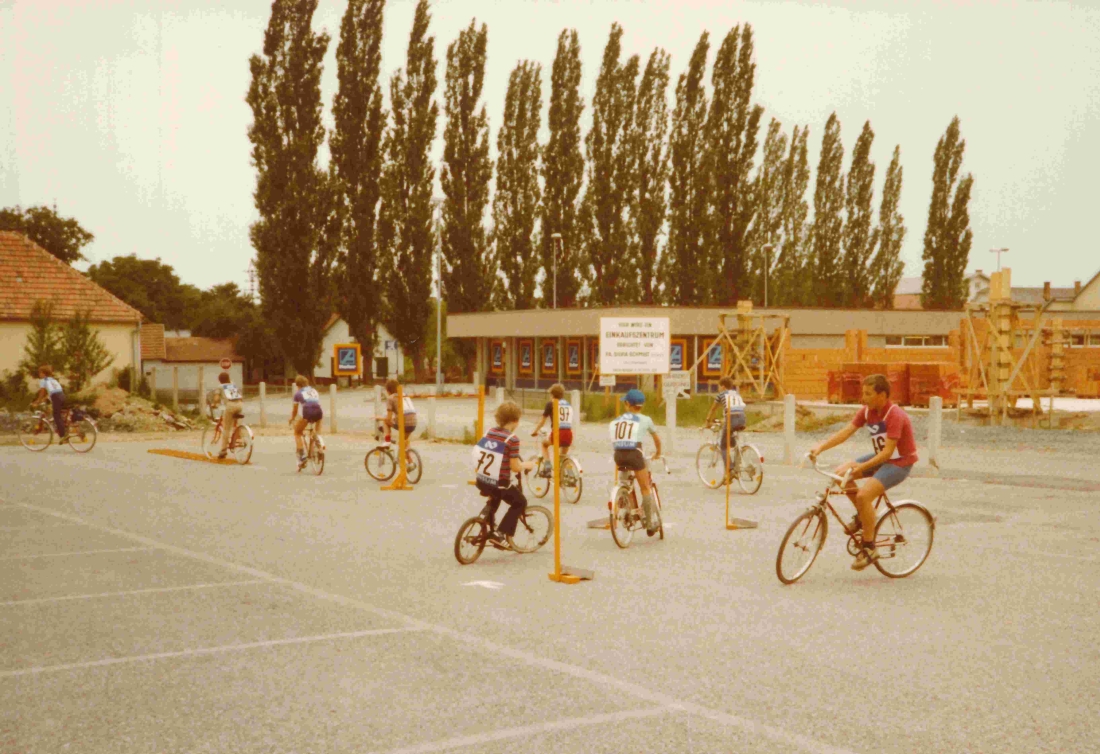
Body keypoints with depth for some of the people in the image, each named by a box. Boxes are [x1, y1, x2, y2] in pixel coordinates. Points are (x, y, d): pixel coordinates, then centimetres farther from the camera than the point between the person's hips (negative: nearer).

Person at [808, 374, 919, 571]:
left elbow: (888, 451, -30)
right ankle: (862, 515, 10)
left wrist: (861, 468, -38)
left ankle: (869, 549, -12)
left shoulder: (895, 415, -25)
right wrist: (821, 447, -22)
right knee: (840, 473, -8)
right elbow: (846, 432, -8)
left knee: (864, 495, -25)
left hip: (900, 463, -8)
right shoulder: (867, 411, -1)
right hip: (880, 457, 8)